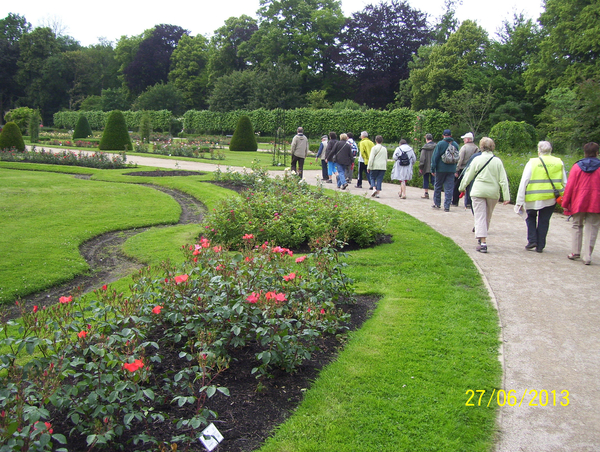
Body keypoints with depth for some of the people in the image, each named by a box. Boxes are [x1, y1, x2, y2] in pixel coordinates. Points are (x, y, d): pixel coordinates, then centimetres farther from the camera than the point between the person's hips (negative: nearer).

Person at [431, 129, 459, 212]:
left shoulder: (440, 144, -6)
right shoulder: (455, 144, 5)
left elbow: (435, 157, -8)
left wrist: (433, 169, -4)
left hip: (441, 169, -2)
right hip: (451, 169, 2)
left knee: (438, 186, 13)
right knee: (449, 188, 3)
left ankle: (437, 203, 20)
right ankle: (447, 206, 0)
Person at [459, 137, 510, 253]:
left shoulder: (477, 160, -3)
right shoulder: (497, 161, 0)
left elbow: (468, 175, 5)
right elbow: (503, 180, -2)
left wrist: (462, 187, 20)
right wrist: (506, 196, 0)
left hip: (478, 191, -2)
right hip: (493, 192, 2)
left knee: (480, 217, -3)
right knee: (487, 217, 18)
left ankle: (483, 242, -14)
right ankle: (482, 238, 31)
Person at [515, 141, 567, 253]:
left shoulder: (532, 163, -5)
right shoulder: (559, 163, 4)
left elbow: (524, 182, -8)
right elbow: (564, 182, 6)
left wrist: (520, 201, -6)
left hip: (533, 197, -2)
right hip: (551, 198, 2)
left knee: (531, 218, 19)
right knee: (544, 221, 12)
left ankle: (532, 240, 6)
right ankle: (540, 246, 15)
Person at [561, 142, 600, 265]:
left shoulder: (577, 167, -1)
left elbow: (570, 186, -2)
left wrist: (565, 203, 4)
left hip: (579, 203, 1)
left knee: (577, 226, 16)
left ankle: (575, 252, 15)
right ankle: (587, 257, 0)